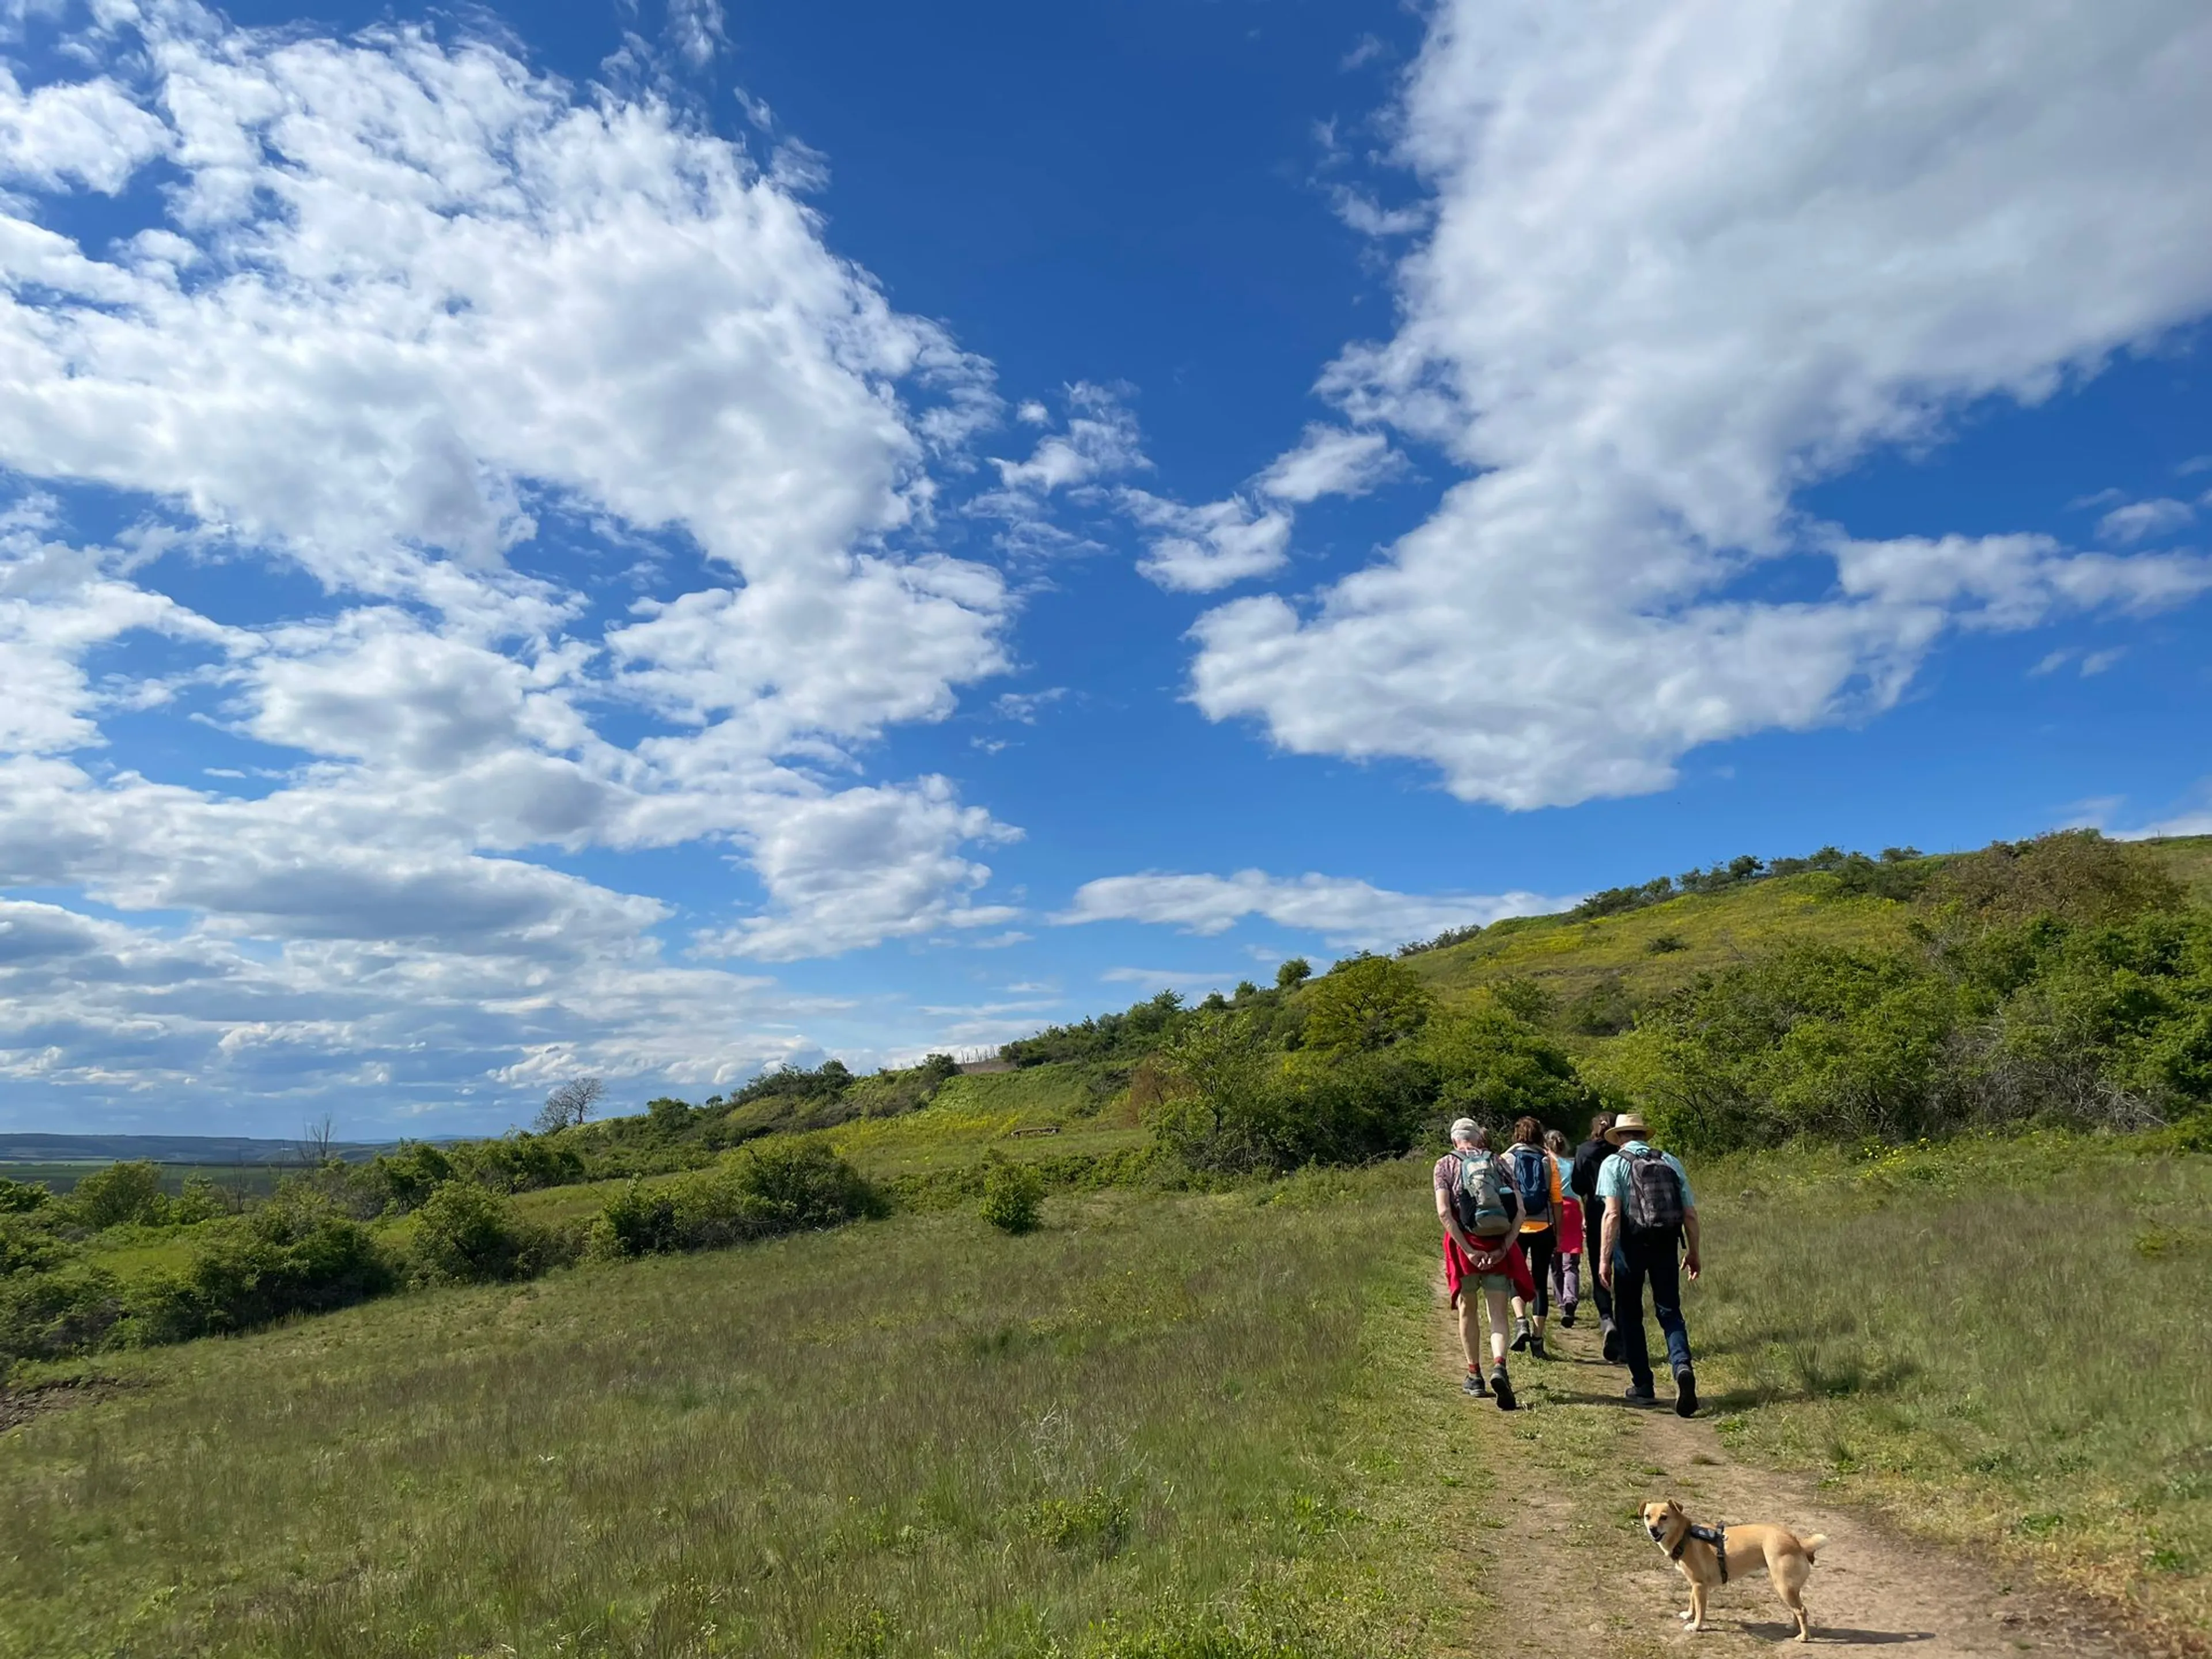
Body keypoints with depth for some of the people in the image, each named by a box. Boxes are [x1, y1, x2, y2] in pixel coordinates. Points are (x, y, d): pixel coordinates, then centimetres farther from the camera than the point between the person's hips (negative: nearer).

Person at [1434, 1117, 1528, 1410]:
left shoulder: (1446, 1164, 4)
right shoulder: (1498, 1162, 11)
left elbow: (1444, 1212, -10)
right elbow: (1520, 1210, 0)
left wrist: (1468, 1250, -11)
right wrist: (1504, 1248, -5)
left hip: (1464, 1245, -1)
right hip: (1499, 1245, 1)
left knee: (1467, 1310, 17)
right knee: (1497, 1314, 4)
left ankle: (1474, 1375, 22)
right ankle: (1499, 1366, -20)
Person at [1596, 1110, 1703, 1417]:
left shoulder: (1613, 1163, -2)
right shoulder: (1671, 1162, 9)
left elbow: (1612, 1214, -13)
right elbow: (1690, 1214, 6)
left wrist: (1605, 1258, -13)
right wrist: (1694, 1253, 18)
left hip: (1631, 1244, -3)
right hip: (1666, 1244, 3)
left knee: (1629, 1315, 12)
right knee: (1670, 1312, 11)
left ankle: (1642, 1385, 16)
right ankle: (1682, 1366, -15)